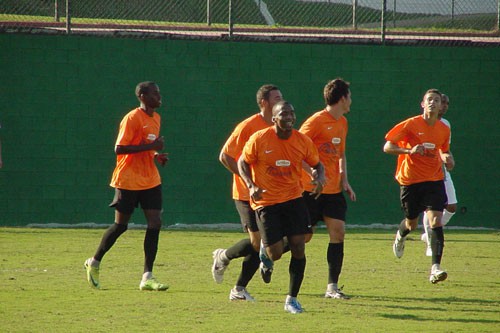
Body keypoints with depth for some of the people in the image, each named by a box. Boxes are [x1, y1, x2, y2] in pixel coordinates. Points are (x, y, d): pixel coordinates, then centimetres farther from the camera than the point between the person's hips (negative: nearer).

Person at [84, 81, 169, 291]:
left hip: (150, 181, 7)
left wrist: (157, 155, 4)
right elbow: (119, 148, -21)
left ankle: (147, 277, -3)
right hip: (128, 180, -7)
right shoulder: (132, 118, -14)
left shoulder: (155, 118, 11)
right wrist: (150, 147, -24)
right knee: (121, 225, 2)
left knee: (155, 223, -5)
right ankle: (94, 263, 24)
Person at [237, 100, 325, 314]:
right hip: (266, 201, -3)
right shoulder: (259, 139, -10)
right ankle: (265, 252, 34)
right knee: (275, 254, -8)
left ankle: (291, 299, 5)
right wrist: (251, 186, -16)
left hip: (293, 199, 3)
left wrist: (320, 178, -11)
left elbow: (317, 164, 12)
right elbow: (242, 163, 1)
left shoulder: (303, 141, -2)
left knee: (298, 246, -7)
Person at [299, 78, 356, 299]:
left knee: (338, 232, -5)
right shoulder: (316, 121, -13)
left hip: (333, 190, 7)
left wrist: (344, 180, 13)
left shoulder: (342, 123, 13)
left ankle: (332, 287, -3)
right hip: (311, 189, -7)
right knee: (303, 236, -1)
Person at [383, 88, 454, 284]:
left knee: (436, 221, -17)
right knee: (411, 224, 12)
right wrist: (410, 150, -24)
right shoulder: (411, 125, -9)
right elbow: (387, 147, -9)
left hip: (434, 180, 2)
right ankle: (400, 236, 52)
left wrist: (447, 158, -1)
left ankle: (435, 268, -22)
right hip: (411, 180, -2)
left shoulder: (444, 130, 4)